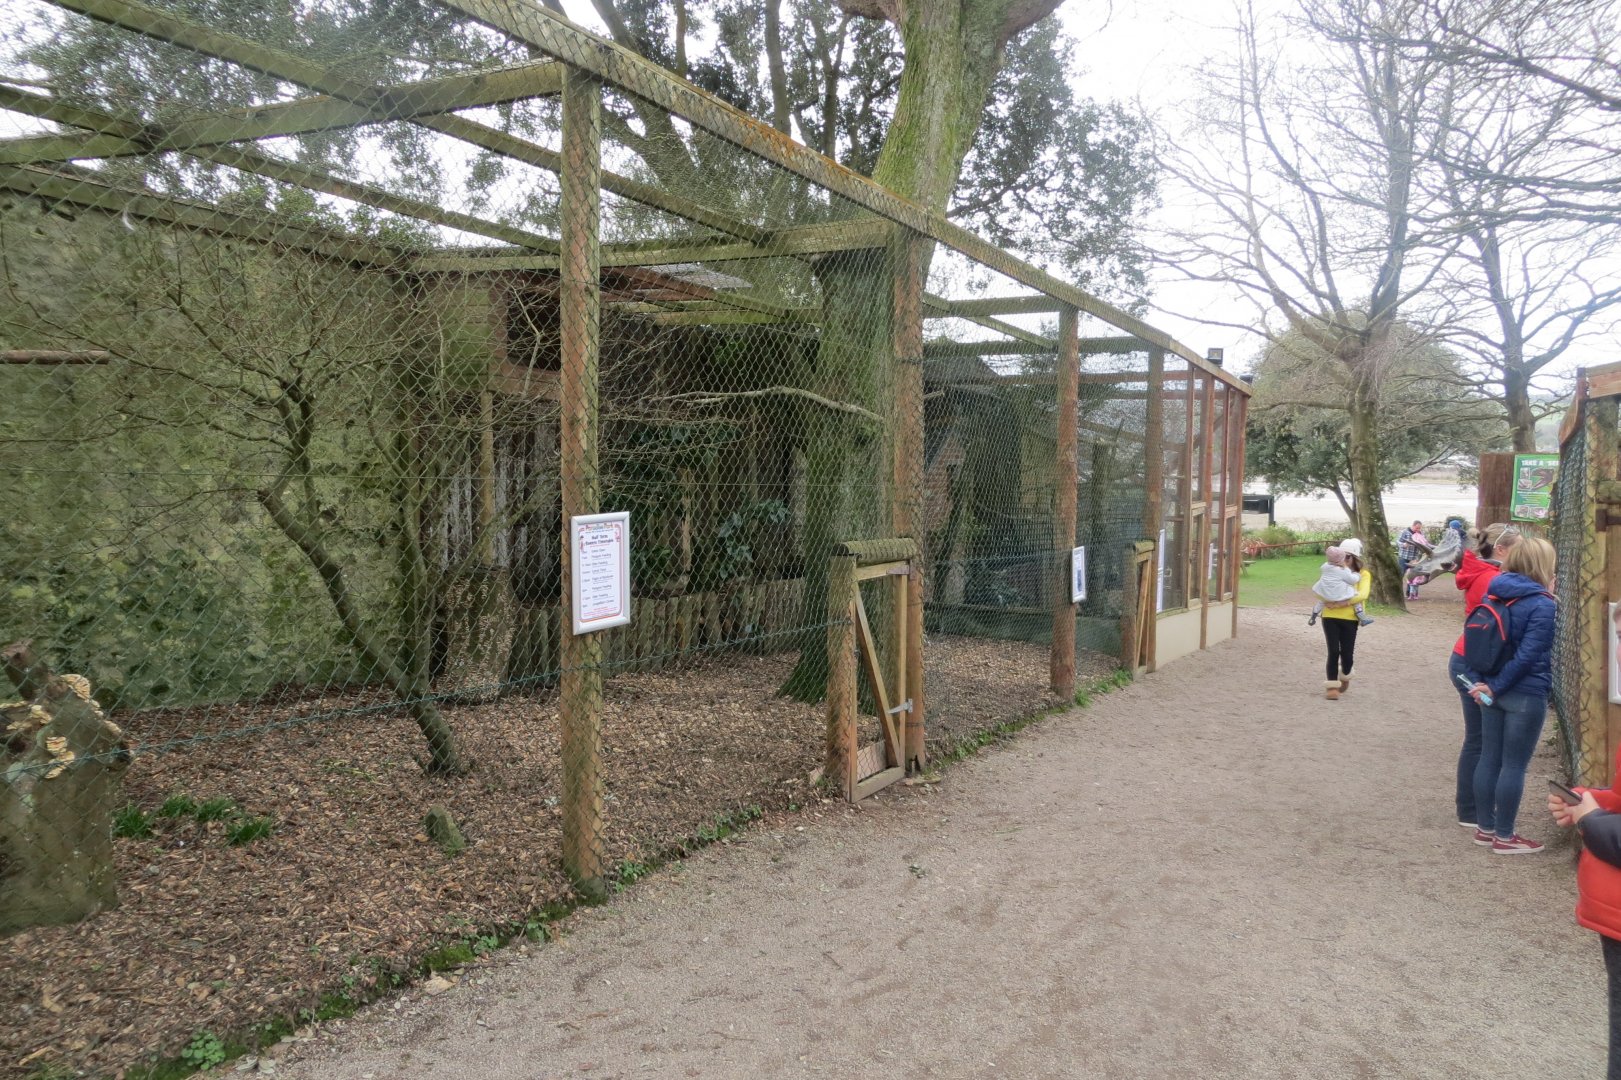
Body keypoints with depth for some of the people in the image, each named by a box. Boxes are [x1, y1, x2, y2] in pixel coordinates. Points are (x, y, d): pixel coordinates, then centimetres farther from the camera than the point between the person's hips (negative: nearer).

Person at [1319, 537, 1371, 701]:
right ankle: (1332, 686, 5)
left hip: (1349, 619, -1)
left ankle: (1345, 677, 33)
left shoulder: (1363, 574, 4)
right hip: (1330, 617, 1)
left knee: (1347, 653, 1)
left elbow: (1362, 594, -12)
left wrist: (1343, 603, -24)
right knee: (1333, 651, -5)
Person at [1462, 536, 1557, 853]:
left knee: (1489, 758, 14)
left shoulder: (1493, 594, 6)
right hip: (1526, 695, -7)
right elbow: (1527, 655, -20)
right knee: (1514, 765, 2)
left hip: (1494, 690, 7)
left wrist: (1478, 681, 1)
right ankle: (1504, 837, 11)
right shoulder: (1542, 605, -15)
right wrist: (1495, 686, -13)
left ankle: (1485, 827, 23)